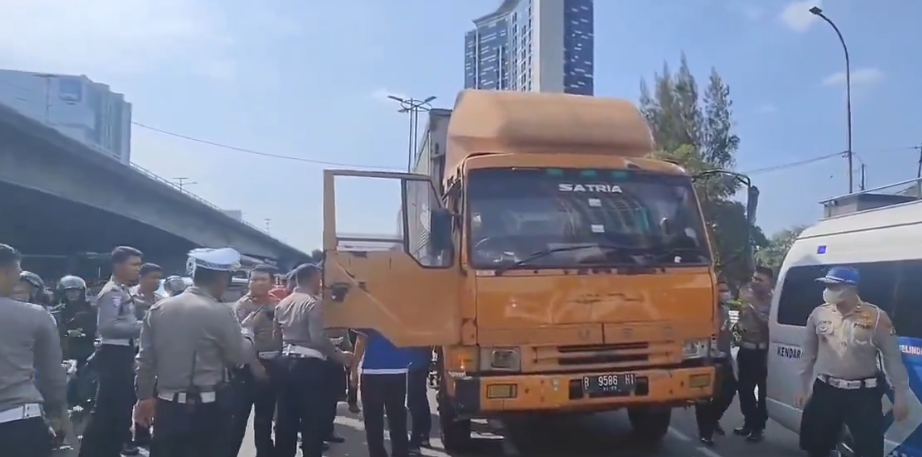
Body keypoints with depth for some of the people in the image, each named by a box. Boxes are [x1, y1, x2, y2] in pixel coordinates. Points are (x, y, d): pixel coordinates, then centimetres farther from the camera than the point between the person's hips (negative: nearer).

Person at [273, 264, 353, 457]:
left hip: (287, 362, 8)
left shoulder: (282, 303, 11)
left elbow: (276, 333, 14)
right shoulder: (313, 304, -12)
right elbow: (319, 339, -18)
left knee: (286, 418, 13)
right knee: (312, 420, 1)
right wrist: (341, 356, -9)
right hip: (309, 364, -7)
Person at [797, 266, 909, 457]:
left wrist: (900, 396, -4)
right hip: (826, 390, 3)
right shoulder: (819, 314, 0)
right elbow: (808, 353, 9)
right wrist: (803, 388, 11)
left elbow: (893, 358, -5)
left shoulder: (876, 317, -11)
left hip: (864, 394, -3)